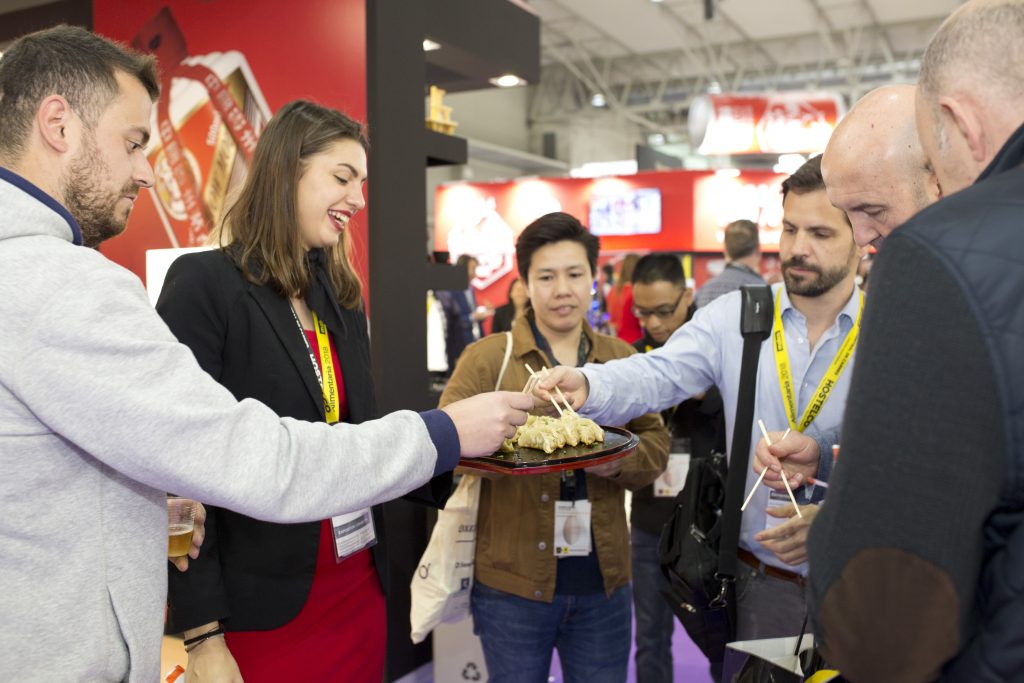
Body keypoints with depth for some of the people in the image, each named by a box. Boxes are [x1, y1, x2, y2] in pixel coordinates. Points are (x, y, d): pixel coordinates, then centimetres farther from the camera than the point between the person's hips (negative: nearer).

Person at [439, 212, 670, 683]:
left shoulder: (621, 358, 8)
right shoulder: (487, 358, -3)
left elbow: (656, 442, 7)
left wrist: (619, 462, -15)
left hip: (603, 579, 3)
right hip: (512, 580, -2)